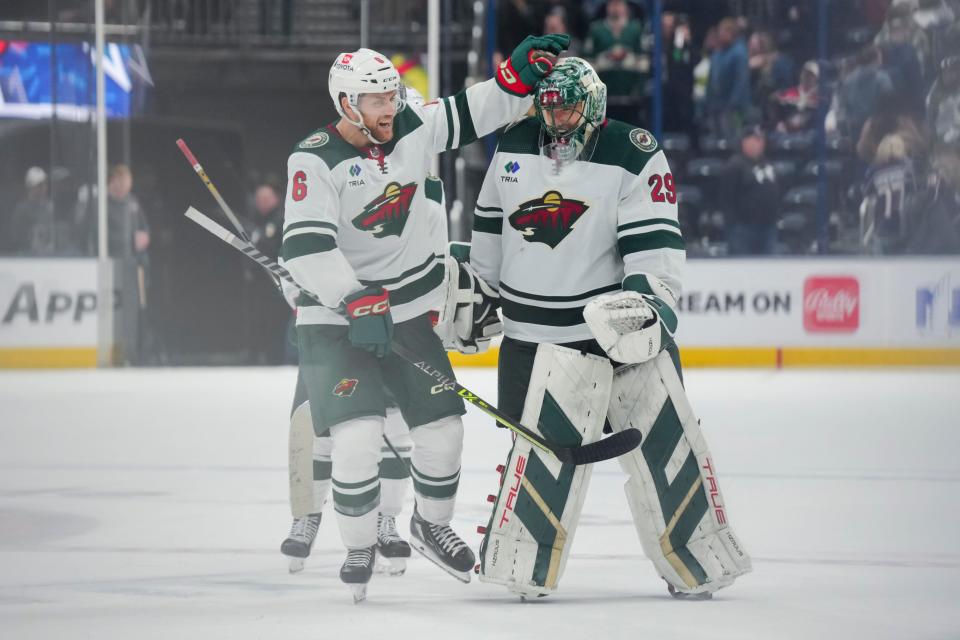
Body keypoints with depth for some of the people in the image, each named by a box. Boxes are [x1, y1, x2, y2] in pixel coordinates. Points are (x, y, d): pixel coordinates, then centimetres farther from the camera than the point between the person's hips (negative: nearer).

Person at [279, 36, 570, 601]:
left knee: (443, 425, 8)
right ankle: (360, 549, 0)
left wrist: (521, 75, -6)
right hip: (337, 318, -6)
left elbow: (473, 114, 9)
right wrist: (357, 304, -34)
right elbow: (306, 247, -27)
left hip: (410, 309, 6)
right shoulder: (316, 160, -19)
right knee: (357, 434, -20)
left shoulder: (414, 129, -3)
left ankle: (431, 526, 35)